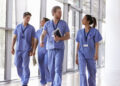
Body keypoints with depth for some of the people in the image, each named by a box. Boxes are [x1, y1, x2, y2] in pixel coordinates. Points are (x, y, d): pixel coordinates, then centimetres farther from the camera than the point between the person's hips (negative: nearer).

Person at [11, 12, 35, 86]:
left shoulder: (32, 28, 0)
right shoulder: (18, 27, 8)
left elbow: (33, 40, -1)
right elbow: (14, 38, 9)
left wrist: (32, 50, -10)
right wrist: (12, 48, 0)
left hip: (27, 50, -3)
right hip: (18, 49, 3)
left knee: (25, 66, -9)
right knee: (18, 65, 3)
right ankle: (23, 79, 25)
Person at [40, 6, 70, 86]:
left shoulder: (64, 23, 0)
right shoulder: (47, 24, 3)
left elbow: (68, 36, 2)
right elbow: (43, 35, -7)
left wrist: (59, 38, -19)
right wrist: (41, 41, -32)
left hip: (60, 49, -2)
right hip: (51, 48, 2)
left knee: (58, 68, -16)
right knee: (51, 68, 9)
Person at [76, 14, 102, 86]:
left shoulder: (95, 31, -5)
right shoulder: (80, 32, 5)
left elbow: (97, 43, -9)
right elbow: (78, 44, 8)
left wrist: (96, 54, -22)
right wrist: (77, 56, 6)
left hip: (90, 55, -1)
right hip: (82, 55, 1)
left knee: (92, 74, 6)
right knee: (82, 72, -17)